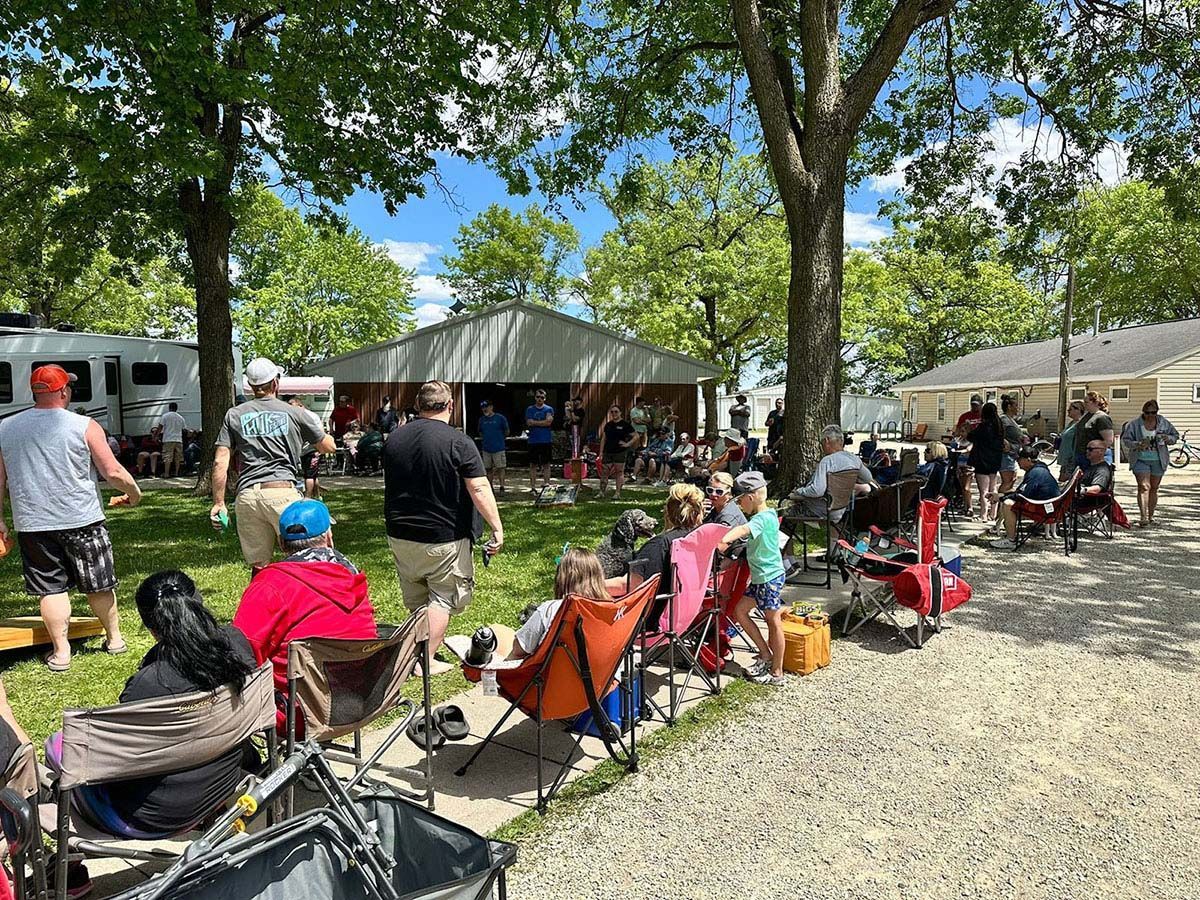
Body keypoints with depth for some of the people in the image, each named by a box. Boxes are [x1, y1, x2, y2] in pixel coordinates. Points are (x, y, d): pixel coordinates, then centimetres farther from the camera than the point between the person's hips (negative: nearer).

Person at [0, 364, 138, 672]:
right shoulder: (84, 426, -9)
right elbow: (113, 472, -10)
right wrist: (135, 493, 7)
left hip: (32, 524, 2)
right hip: (82, 520, -2)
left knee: (50, 588, 10)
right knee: (98, 584, 11)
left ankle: (60, 652, 13)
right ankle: (114, 638, 25)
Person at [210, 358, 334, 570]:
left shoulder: (234, 415, 12)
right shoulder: (294, 413, 7)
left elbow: (220, 462, 7)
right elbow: (328, 447, 17)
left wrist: (218, 502, 13)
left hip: (246, 497, 3)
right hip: (283, 492, -3)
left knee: (258, 567, 11)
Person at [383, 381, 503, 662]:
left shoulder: (393, 439, 4)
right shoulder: (459, 442, -15)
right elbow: (479, 489, -19)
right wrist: (497, 528, -15)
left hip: (400, 536, 6)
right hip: (444, 537, -6)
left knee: (415, 600, 19)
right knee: (442, 597, 6)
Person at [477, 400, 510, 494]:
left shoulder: (500, 418, -3)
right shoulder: (482, 419, 10)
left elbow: (507, 432, 6)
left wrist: (500, 437, 7)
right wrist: (485, 439, 11)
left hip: (498, 448, -4)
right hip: (486, 448, 4)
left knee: (500, 468, -3)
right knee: (488, 469, 9)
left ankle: (502, 487, 4)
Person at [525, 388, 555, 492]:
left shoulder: (549, 409, 6)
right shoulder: (529, 409, 8)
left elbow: (549, 421, -10)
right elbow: (529, 423, -5)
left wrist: (535, 422, -6)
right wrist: (543, 422, -7)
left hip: (546, 441, 0)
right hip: (533, 441, 1)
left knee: (546, 464, 3)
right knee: (533, 464, 2)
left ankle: (546, 482, 6)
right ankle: (533, 485, 4)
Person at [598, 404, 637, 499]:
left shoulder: (625, 424, -2)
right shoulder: (608, 425, 12)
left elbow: (636, 436, -1)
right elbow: (603, 439, 15)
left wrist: (627, 444, -10)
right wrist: (601, 452, 9)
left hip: (620, 452, -4)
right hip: (608, 452, 5)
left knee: (619, 472, -1)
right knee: (604, 472, 2)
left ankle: (617, 493, 4)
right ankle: (601, 492, 8)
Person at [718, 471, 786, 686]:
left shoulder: (764, 518, -20)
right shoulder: (764, 516, 11)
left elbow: (743, 529, -39)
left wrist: (725, 539, -55)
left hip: (770, 576, -10)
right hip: (760, 577, 10)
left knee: (773, 622, 1)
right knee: (740, 611, 13)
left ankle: (777, 673, 12)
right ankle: (766, 655, 21)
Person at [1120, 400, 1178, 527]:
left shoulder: (1163, 422, 5)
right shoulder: (1133, 424, -4)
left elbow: (1175, 435, 14)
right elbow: (1125, 440, -3)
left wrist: (1168, 438, -8)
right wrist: (1138, 444, -21)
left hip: (1158, 461, 3)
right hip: (1140, 460, -3)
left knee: (1154, 489, 10)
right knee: (1144, 487, -14)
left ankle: (1150, 516, 21)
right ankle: (1143, 517, -21)